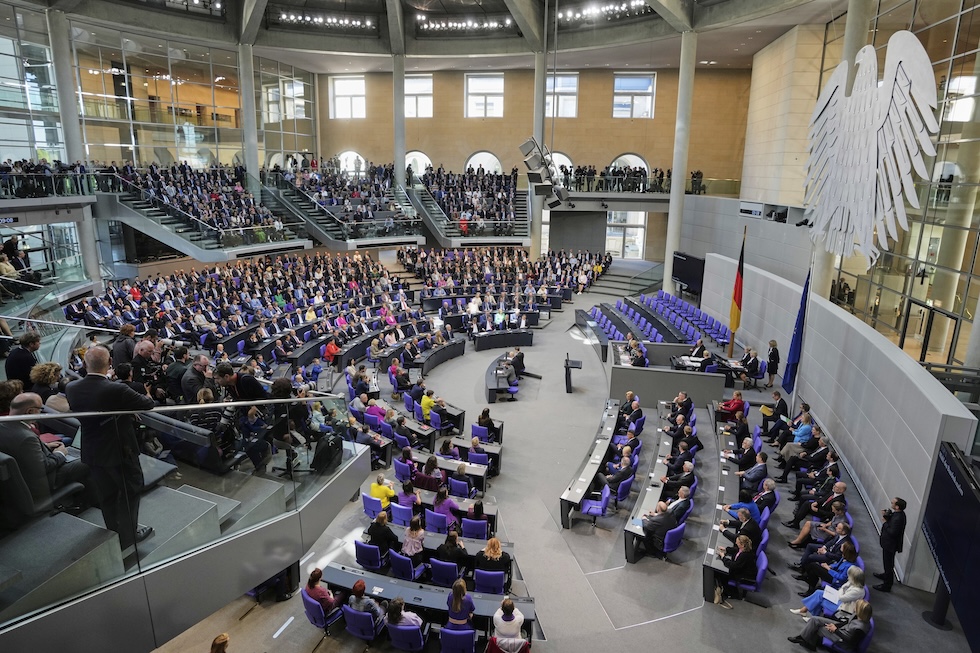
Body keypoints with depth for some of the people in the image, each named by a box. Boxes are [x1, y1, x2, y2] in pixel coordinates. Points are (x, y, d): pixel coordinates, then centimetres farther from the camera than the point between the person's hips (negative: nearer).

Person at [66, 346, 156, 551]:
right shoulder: (117, 390, -28)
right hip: (119, 450, -6)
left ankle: (114, 532, 36)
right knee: (130, 490, 14)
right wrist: (147, 394, 5)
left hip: (92, 452, 6)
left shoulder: (71, 389, -9)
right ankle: (128, 535, 23)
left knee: (107, 495, 21)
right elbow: (148, 404, -16)